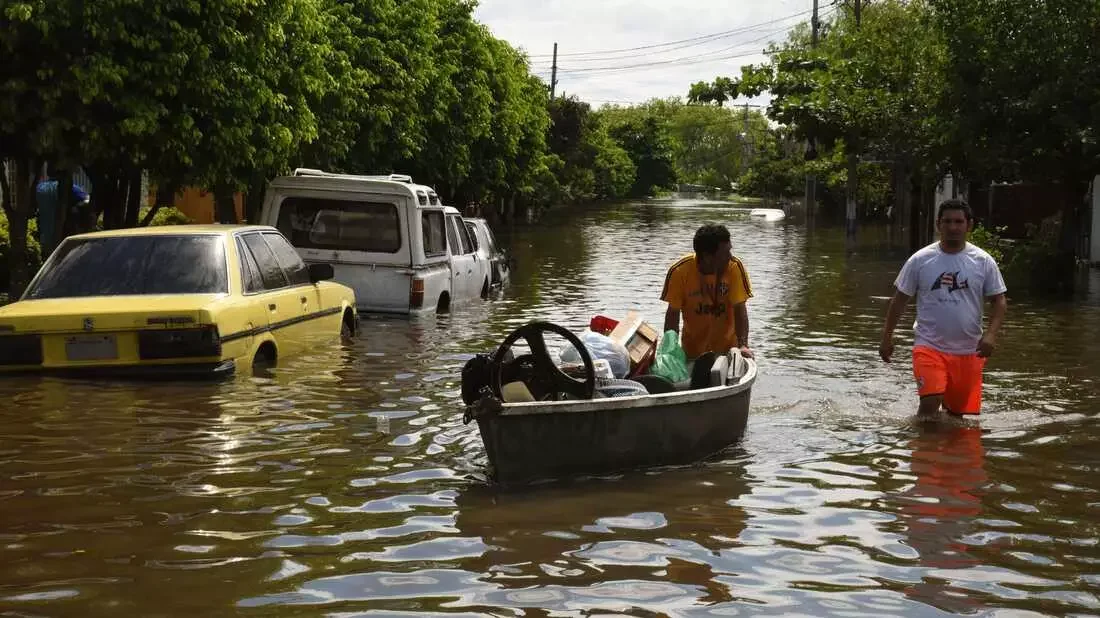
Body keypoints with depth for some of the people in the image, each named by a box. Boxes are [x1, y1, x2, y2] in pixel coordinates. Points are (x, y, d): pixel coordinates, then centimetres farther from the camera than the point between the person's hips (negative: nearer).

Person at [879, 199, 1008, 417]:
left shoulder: (983, 261, 1)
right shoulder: (920, 260, -1)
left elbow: (999, 301, 4)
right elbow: (900, 299, 6)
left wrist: (991, 334, -13)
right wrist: (887, 337, 5)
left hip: (969, 351, 2)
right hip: (929, 345, -2)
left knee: (961, 411, 8)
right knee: (930, 402, -22)